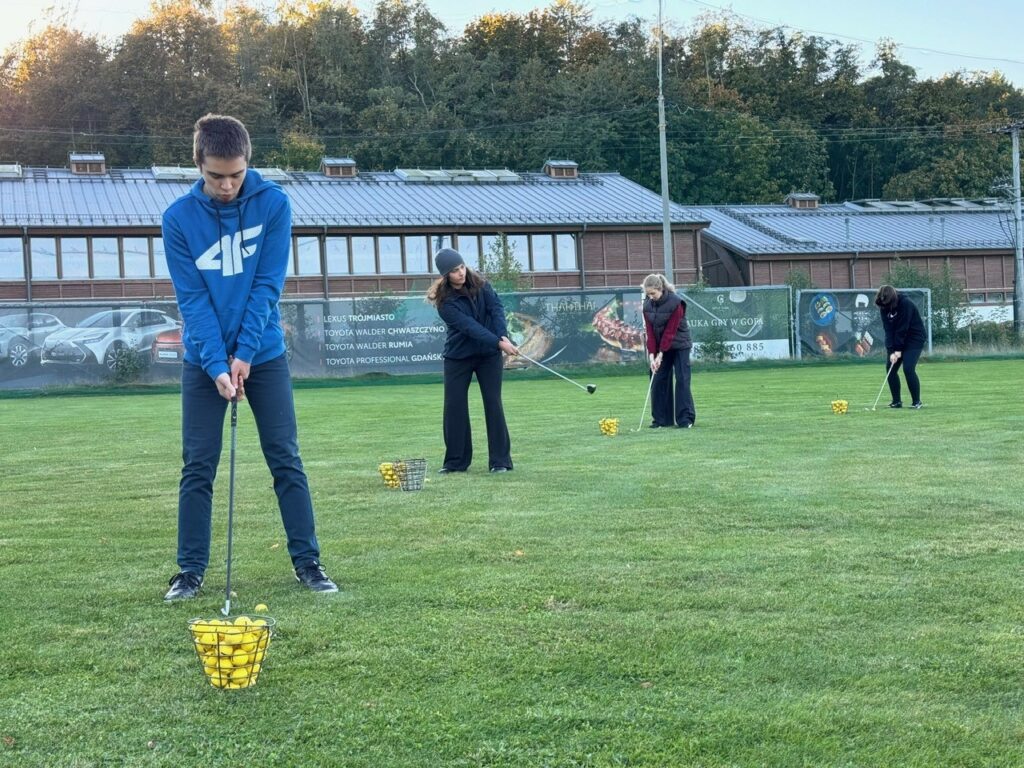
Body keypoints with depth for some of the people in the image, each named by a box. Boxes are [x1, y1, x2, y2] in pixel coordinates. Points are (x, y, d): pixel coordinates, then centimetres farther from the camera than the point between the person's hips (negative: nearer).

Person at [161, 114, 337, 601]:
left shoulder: (273, 204, -9)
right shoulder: (179, 218, -9)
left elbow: (268, 284, -11)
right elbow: (192, 299, -11)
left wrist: (244, 353, -17)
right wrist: (216, 365, -21)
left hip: (264, 354, 0)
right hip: (204, 360, 0)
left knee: (286, 460, 1)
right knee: (197, 466, 1)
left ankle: (307, 562, 9)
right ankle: (190, 571, 8)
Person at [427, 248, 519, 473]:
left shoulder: (479, 283, -5)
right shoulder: (445, 300, -16)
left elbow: (496, 307, -12)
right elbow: (469, 326, -25)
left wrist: (503, 336, -28)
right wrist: (498, 343, -32)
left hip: (489, 353, 2)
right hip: (458, 355, -1)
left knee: (493, 403, -1)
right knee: (454, 406, 1)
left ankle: (500, 460, 3)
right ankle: (455, 461, 12)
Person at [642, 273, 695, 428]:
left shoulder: (675, 302, -21)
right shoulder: (647, 304, -5)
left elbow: (670, 331, -22)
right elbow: (650, 331, -5)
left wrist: (660, 355, -22)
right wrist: (651, 355, -14)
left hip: (679, 345, -5)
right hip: (660, 346, 5)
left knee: (682, 379, -8)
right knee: (658, 380, 2)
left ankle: (685, 419, -5)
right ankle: (661, 419, 8)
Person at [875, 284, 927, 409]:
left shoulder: (906, 304, -24)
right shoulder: (884, 307, -6)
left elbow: (902, 329, -23)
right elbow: (888, 330, -11)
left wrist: (898, 350, -21)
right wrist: (891, 351, -20)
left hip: (914, 338, -7)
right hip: (896, 340, 7)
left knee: (908, 368, -18)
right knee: (890, 368, -1)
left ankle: (917, 401, -8)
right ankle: (896, 401, 8)